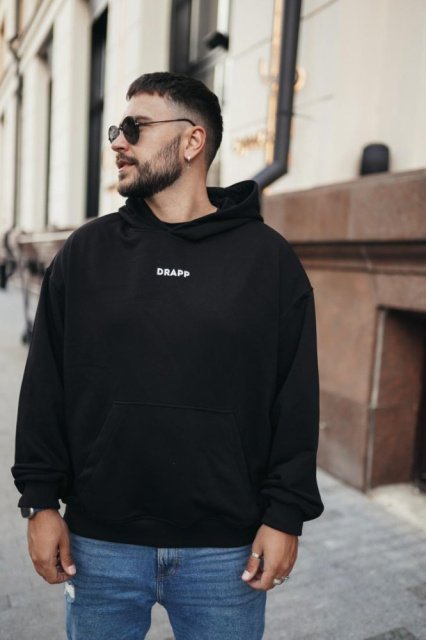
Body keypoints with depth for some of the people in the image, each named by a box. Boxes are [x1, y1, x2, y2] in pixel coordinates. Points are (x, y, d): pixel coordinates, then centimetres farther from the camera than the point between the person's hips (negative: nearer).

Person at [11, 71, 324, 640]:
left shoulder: (269, 257, -2)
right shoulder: (84, 252, 2)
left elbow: (296, 400, -3)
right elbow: (45, 386, 3)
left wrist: (286, 514, -4)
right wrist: (40, 499, 0)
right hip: (99, 542, 2)